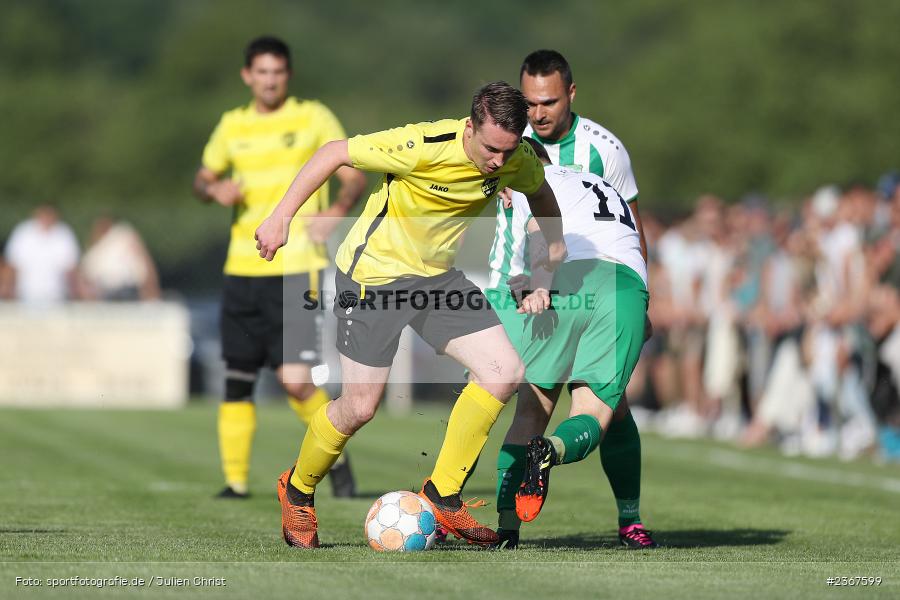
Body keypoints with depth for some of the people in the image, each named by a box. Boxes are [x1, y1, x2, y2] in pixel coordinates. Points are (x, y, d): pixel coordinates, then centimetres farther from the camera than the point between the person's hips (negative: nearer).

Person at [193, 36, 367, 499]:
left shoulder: (313, 118, 1)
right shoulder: (232, 126, 12)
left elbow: (355, 176, 0)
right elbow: (203, 178, 24)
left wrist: (337, 210, -20)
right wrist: (215, 190, 0)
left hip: (296, 269, -4)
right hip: (242, 270, 4)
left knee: (295, 378, -13)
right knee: (236, 381, 3)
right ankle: (235, 480, 11)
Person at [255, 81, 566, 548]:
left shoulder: (518, 161, -10)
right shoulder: (425, 146, -29)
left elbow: (538, 190, 17)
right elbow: (336, 152, -21)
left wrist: (555, 243, 22)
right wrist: (281, 217, -22)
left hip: (436, 276, 6)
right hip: (373, 273, -6)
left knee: (504, 372, -11)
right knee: (359, 408, -6)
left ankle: (442, 496, 2)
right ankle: (297, 491, 24)